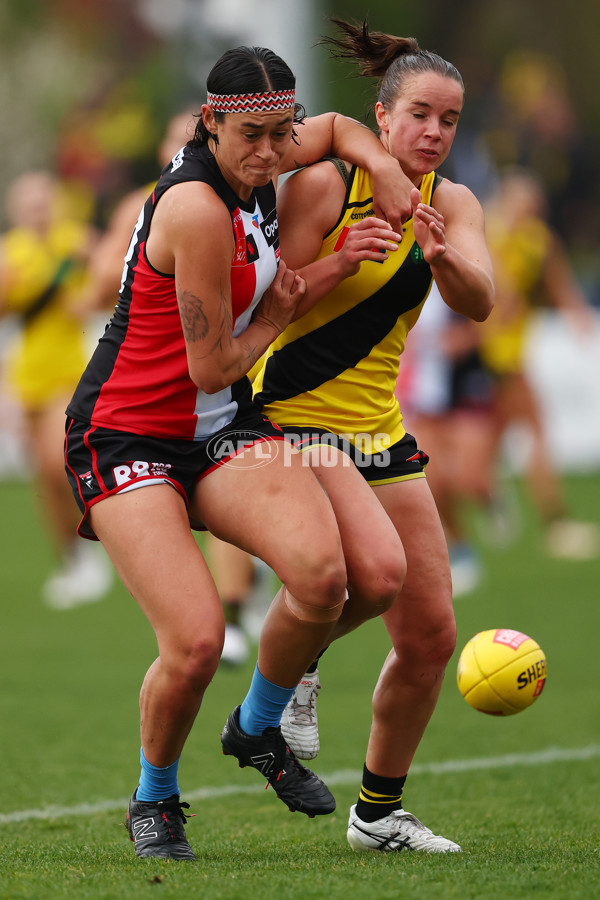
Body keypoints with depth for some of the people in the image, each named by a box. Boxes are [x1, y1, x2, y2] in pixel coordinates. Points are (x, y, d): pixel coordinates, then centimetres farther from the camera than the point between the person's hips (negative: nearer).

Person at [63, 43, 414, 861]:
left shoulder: (252, 171, 3)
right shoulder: (197, 207, -22)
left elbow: (334, 128, 28)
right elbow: (212, 366, -17)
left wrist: (383, 162, 7)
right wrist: (277, 313, 1)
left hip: (223, 429, 7)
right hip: (126, 438, -7)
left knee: (321, 573, -23)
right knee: (196, 642, -23)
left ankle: (258, 730, 6)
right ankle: (154, 800, 8)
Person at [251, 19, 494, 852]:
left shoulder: (451, 205, 3)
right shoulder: (323, 184, -12)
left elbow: (478, 304, -15)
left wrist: (442, 256, -35)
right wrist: (341, 259, -28)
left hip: (379, 429, 6)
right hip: (293, 418, -6)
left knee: (431, 635, 3)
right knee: (377, 568, -31)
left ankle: (379, 813, 19)